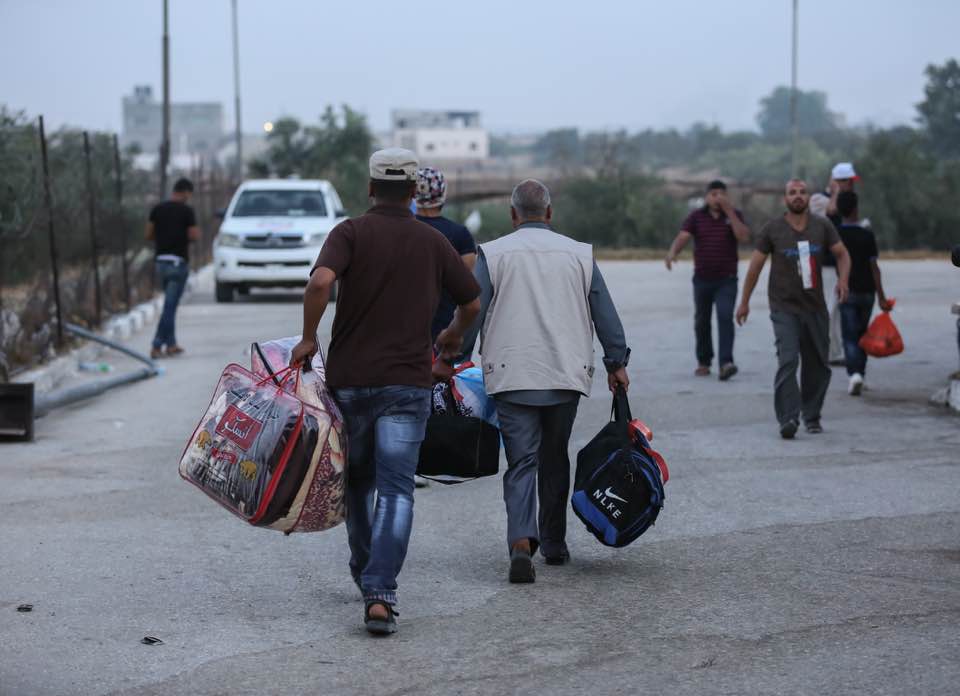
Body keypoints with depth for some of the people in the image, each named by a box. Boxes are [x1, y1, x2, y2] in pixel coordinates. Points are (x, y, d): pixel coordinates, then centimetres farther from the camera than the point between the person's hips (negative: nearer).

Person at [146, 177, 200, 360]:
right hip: (178, 261, -6)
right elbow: (194, 236, -11)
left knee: (170, 303, 17)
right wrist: (196, 233, 11)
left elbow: (149, 235, 7)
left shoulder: (157, 209, 6)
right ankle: (157, 346, -10)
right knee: (170, 305, -4)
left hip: (161, 260, 6)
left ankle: (171, 344, 17)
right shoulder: (187, 211, -8)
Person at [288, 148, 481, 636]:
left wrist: (308, 339, -8)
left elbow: (321, 281, -21)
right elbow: (472, 304, 16)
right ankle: (379, 595, -17)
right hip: (407, 383, 0)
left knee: (356, 480, 20)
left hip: (350, 379, 0)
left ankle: (364, 571, 35)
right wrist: (453, 336, 37)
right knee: (395, 490, -4)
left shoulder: (351, 233, -2)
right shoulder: (433, 242, 7)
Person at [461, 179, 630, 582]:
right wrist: (616, 362, 16)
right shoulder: (578, 254, 7)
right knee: (554, 459, 17)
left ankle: (521, 542, -23)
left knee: (521, 462, -3)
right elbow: (605, 313, 8)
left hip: (512, 377, -2)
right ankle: (553, 543, 25)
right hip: (567, 375, 2)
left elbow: (471, 313, -3)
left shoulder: (492, 254, 1)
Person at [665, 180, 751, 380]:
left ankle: (726, 363, -25)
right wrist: (672, 252, -34)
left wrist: (729, 211, -19)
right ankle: (703, 362, 26)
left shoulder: (735, 215, 2)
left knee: (725, 318, -17)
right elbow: (682, 237, -12)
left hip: (726, 280, -2)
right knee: (702, 321, 11)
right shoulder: (696, 217, 2)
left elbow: (744, 237, -14)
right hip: (702, 279, 2)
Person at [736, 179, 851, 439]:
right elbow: (755, 265, 4)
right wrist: (744, 302, 7)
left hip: (815, 307, 3)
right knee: (788, 361, -18)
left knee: (817, 364, 9)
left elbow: (842, 254, 8)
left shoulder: (822, 226, 3)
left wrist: (843, 279, -13)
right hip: (784, 307, -3)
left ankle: (812, 416, 24)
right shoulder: (772, 229, -3)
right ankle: (788, 419, -23)